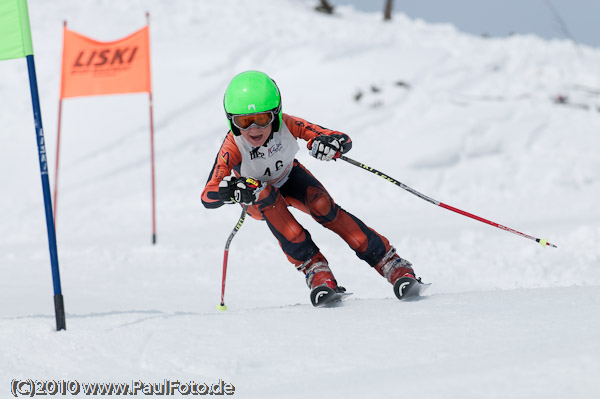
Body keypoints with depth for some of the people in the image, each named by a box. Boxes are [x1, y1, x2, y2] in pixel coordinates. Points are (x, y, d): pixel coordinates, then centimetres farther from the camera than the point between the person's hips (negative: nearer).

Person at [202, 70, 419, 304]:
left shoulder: (286, 125, -34)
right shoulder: (233, 146, -37)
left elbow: (345, 141, -32)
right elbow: (207, 197, -44)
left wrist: (332, 145, -57)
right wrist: (230, 191, -66)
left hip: (290, 178, 1)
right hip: (256, 198, -1)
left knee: (322, 206, -26)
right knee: (267, 197, -34)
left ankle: (391, 265, -19)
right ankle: (314, 269, -32)